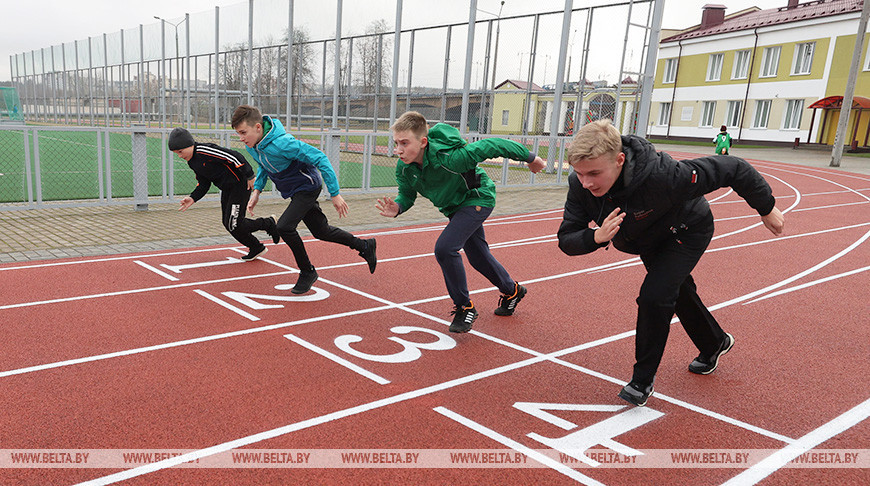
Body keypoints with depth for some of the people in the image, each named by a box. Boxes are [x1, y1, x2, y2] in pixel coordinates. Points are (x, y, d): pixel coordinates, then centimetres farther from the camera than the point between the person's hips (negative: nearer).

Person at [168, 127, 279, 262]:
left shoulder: (205, 151, -22)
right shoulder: (192, 161, 8)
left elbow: (235, 157, -27)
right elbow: (203, 184, 14)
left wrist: (250, 176, -24)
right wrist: (193, 198, -2)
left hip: (240, 184, -10)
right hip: (226, 190, 10)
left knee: (233, 225, -12)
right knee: (228, 223, 12)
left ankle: (268, 223, 7)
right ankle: (256, 248, 26)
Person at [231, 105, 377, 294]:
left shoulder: (280, 143, -34)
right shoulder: (252, 143, -8)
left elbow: (319, 158, -30)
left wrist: (335, 194, -27)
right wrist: (257, 189, 2)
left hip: (307, 187, -9)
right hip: (294, 191, 9)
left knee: (284, 226, -23)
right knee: (321, 231, 16)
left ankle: (308, 272, -2)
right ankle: (365, 246, 36)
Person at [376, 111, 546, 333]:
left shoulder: (448, 158, -38)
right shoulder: (403, 168, -20)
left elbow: (491, 146, -28)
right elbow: (407, 195, -2)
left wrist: (529, 157, -15)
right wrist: (397, 207, -28)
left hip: (478, 199, -7)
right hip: (454, 207, 8)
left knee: (445, 248, -24)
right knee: (478, 257, 20)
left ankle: (465, 307, -4)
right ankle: (512, 291, 48)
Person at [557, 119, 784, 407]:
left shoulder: (661, 176, -46)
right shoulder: (580, 185, -32)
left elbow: (732, 169, -33)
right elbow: (566, 240, -27)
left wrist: (766, 209, -19)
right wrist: (596, 237, -49)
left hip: (687, 231, -6)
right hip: (648, 240, 6)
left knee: (654, 296, -23)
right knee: (677, 293, 24)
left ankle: (643, 380, -2)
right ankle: (715, 344, 54)